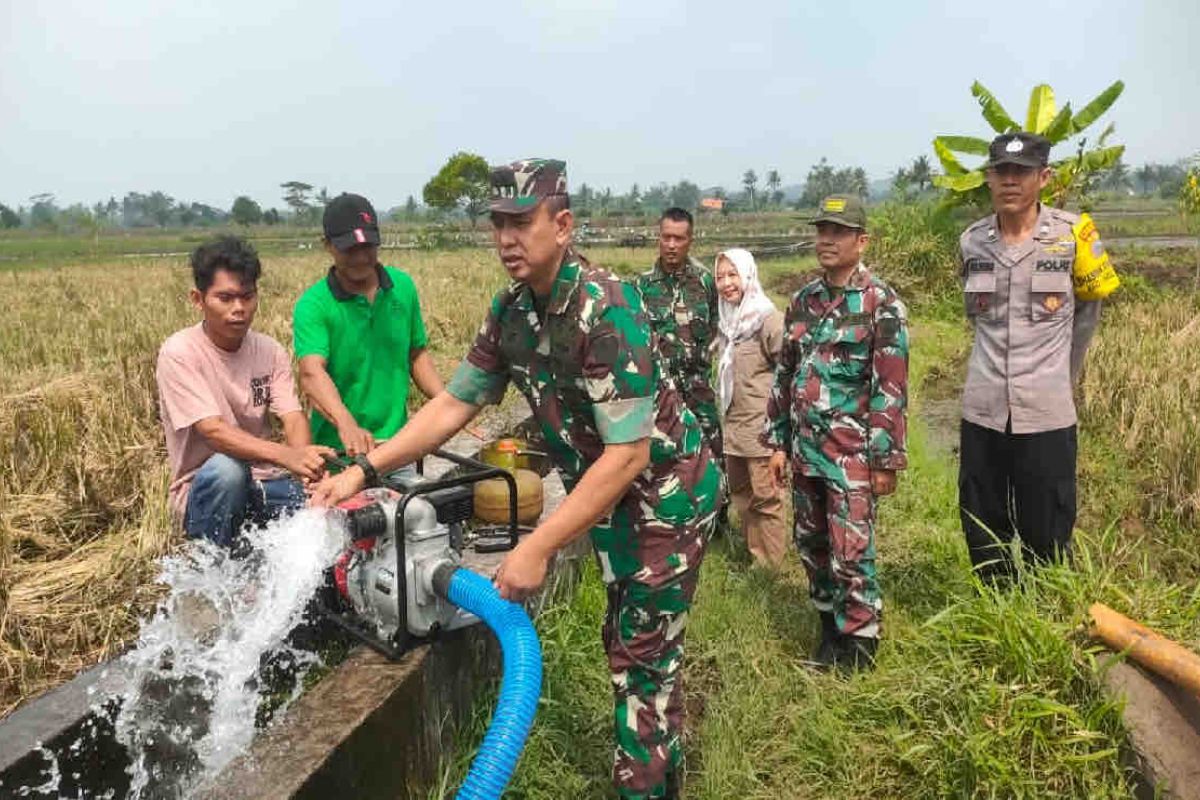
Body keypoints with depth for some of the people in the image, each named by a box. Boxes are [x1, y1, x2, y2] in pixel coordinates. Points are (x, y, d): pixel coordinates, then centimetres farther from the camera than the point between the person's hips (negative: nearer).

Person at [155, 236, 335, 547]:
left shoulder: (270, 351, 0)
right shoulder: (179, 353, -13)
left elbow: (293, 418, -12)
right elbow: (213, 430, -25)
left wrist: (308, 464, -37)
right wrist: (286, 455, -43)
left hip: (263, 483, 3)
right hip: (207, 489, -3)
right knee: (227, 467, -36)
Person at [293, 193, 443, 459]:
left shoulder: (403, 286, 4)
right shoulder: (312, 305, -9)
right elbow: (311, 372, -24)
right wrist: (346, 425, -42)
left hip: (398, 444, 3)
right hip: (338, 452, -3)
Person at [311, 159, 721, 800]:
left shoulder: (605, 307, -29)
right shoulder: (511, 309, -5)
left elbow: (628, 454, -32)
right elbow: (454, 403, 0)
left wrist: (538, 547, -33)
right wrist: (364, 470, -9)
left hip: (664, 490, -8)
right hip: (608, 492, 8)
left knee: (644, 658, 0)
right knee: (626, 645, 21)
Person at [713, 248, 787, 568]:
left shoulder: (768, 319, -15)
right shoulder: (726, 319, 7)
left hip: (760, 424, -8)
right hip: (732, 422, 8)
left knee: (765, 495, 2)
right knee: (739, 491, 18)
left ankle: (770, 561, 16)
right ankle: (752, 551, 33)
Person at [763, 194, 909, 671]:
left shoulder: (882, 304, -8)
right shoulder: (802, 300, 9)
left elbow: (891, 387, -11)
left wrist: (887, 459, -13)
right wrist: (777, 442, 10)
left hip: (851, 452, -6)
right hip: (804, 448, 6)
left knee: (851, 553, -2)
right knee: (811, 545, 15)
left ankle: (859, 643, 16)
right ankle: (830, 626, 33)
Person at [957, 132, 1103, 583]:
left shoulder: (1073, 235, -4)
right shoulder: (972, 242, 2)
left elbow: (1088, 311, 10)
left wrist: (1062, 376, 15)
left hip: (1047, 413, -2)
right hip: (982, 411, 3)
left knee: (1047, 540, 7)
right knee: (983, 539, 12)